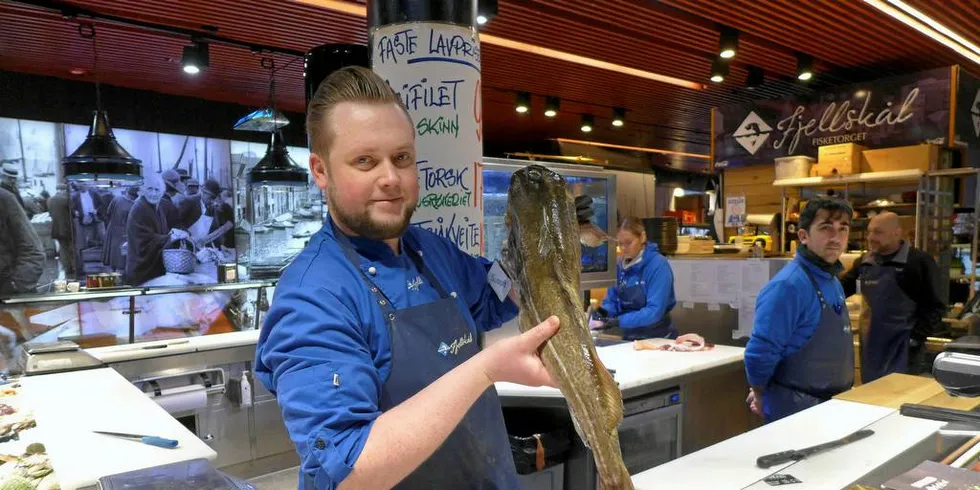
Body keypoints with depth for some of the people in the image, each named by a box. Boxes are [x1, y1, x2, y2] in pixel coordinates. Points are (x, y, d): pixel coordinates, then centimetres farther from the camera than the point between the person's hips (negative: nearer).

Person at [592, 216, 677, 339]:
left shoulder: (658, 265, -14)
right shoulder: (622, 264, 3)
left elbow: (654, 311, -21)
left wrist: (619, 321, -28)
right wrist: (605, 311, -7)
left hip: (658, 339, -5)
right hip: (629, 338, 5)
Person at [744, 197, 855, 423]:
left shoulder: (832, 281, 6)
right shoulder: (788, 285, -24)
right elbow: (760, 353, -25)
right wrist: (761, 397, -9)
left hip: (831, 405, 9)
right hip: (795, 411, -9)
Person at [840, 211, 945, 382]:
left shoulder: (919, 261, -8)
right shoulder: (864, 262, 8)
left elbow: (934, 306, -8)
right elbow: (841, 288, 18)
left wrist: (916, 339, -13)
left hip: (901, 349, -6)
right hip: (870, 347, 6)